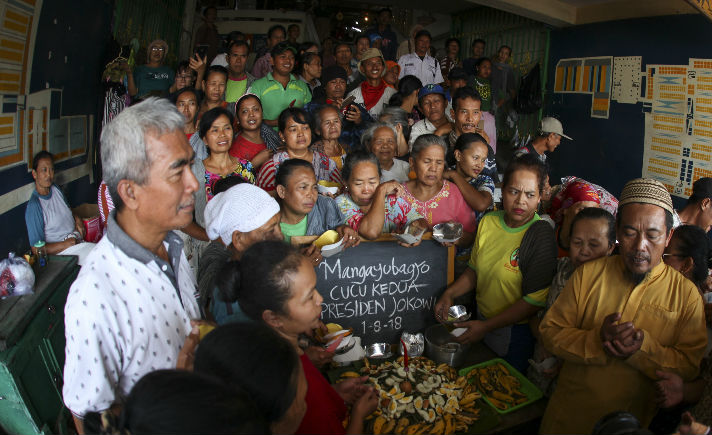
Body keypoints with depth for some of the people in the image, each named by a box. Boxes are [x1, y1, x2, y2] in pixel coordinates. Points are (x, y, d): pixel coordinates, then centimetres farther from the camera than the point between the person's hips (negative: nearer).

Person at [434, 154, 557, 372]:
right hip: (481, 322, 6)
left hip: (515, 333, -5)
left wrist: (486, 326, -21)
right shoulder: (488, 222, -3)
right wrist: (449, 294, -5)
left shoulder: (541, 235, -21)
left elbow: (536, 300, -23)